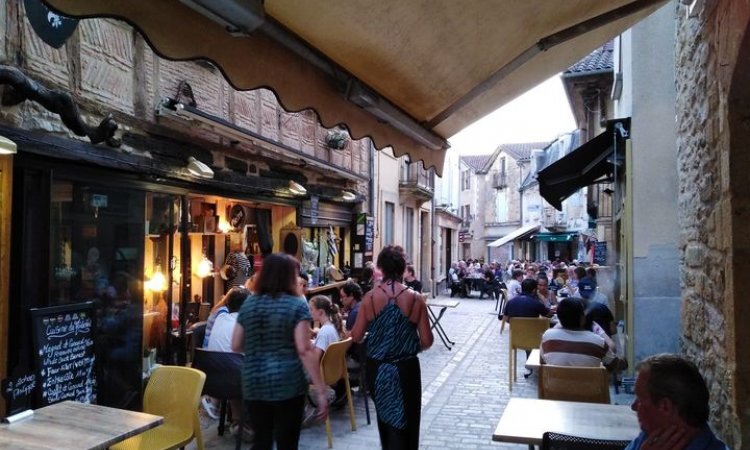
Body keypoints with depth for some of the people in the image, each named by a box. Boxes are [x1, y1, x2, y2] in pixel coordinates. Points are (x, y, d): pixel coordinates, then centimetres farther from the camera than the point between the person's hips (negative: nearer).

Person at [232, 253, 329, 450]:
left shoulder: (248, 304, 6)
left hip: (253, 384, 5)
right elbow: (304, 350, -16)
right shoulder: (297, 305, -9)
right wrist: (320, 391, -14)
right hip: (288, 384, -4)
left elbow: (236, 346, 10)